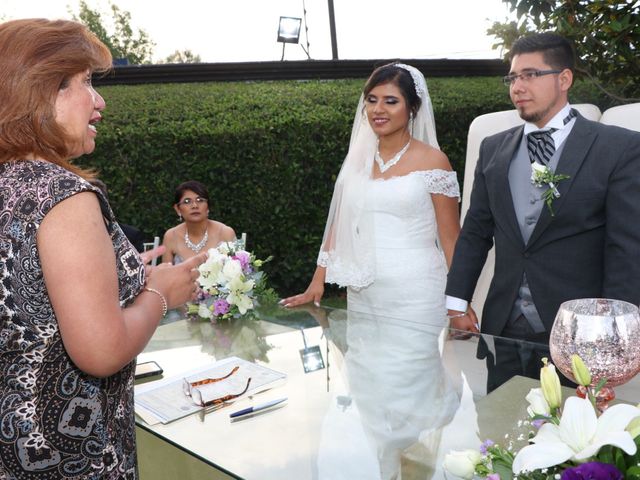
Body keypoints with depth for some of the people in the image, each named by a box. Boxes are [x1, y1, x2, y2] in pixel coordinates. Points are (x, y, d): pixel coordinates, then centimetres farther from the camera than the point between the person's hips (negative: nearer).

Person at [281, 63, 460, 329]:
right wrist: (317, 283, 3)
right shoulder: (358, 158, 8)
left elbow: (451, 238, -2)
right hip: (361, 296, 4)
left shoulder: (432, 161, -3)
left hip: (415, 297, -3)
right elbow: (339, 225, 11)